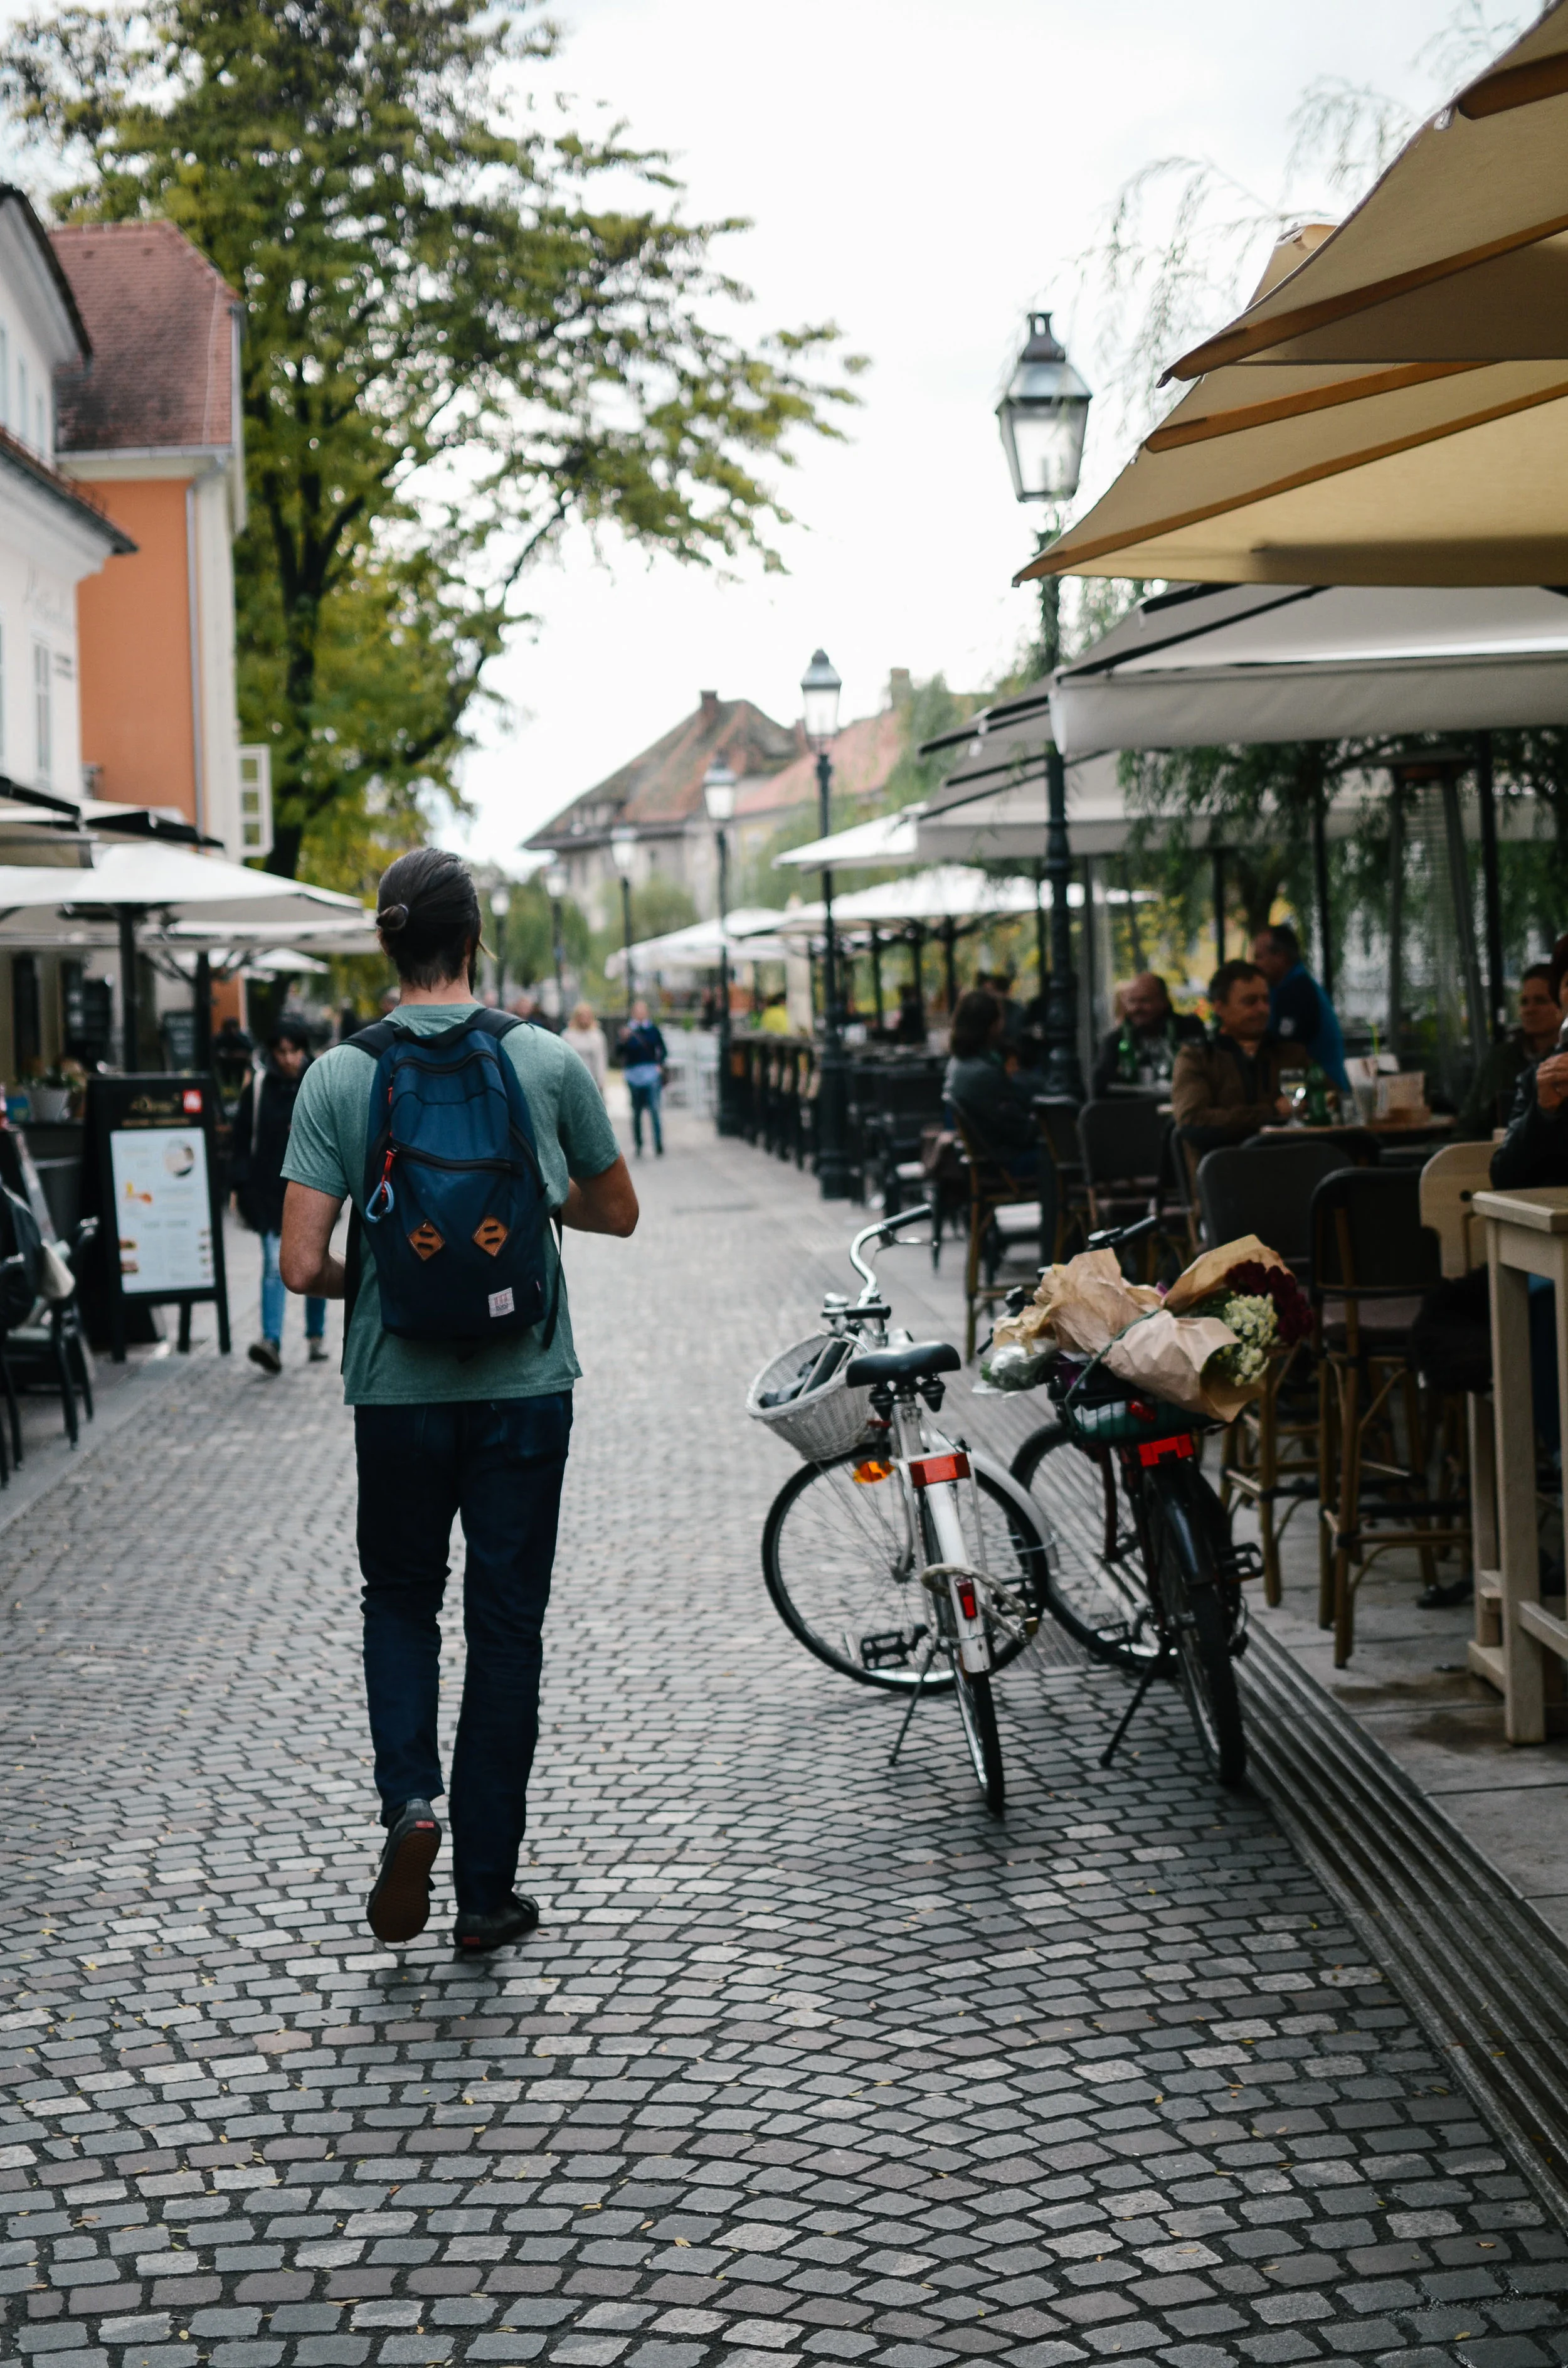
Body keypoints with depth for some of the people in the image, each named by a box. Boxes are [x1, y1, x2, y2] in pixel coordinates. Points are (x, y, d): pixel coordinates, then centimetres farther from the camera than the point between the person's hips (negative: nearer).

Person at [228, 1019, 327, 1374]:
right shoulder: (259, 1087, 1)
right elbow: (242, 1139, 3)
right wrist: (240, 1185, -4)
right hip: (270, 1192, -1)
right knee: (274, 1267, -10)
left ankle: (316, 1337, 24)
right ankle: (272, 1342, -19)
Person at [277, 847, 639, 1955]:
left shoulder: (339, 1078, -6)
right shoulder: (548, 1063, -5)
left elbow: (304, 1265, -10)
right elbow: (617, 1212, 8)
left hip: (397, 1388, 0)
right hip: (524, 1382, 0)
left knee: (401, 1597, 21)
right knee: (507, 1625, 8)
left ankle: (409, 1796, -2)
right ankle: (487, 1891, 12)